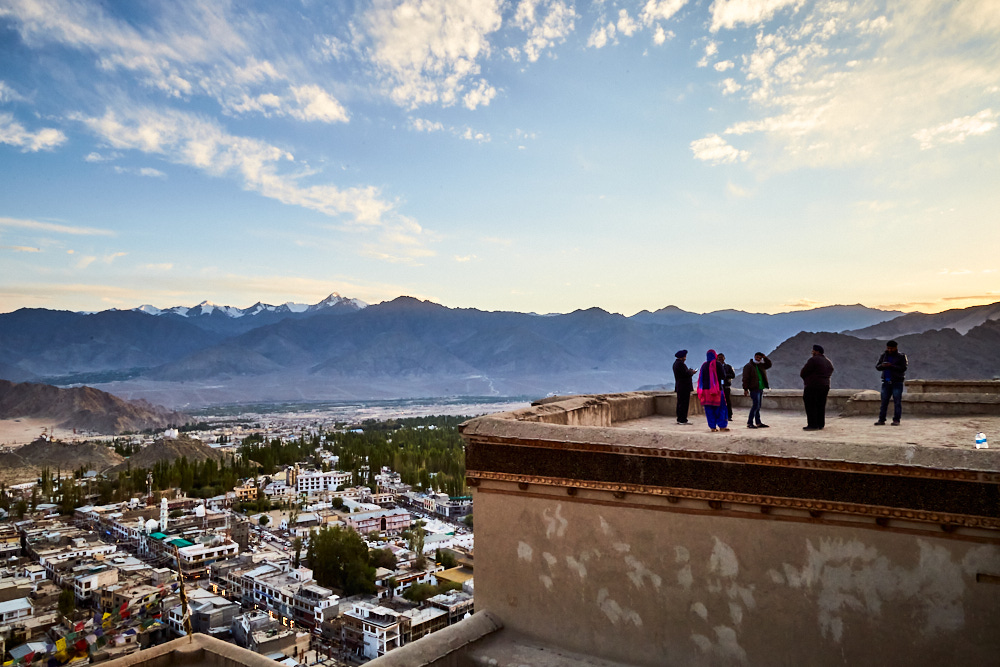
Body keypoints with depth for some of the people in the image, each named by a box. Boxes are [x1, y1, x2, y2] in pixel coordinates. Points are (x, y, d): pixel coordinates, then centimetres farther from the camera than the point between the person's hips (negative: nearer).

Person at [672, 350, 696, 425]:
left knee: (680, 403, 14)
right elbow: (686, 373, -22)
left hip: (679, 386, 11)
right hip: (684, 387, -11)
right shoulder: (680, 364, -17)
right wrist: (692, 371, -4)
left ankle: (679, 419, 18)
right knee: (684, 403, -8)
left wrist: (690, 371, 11)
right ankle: (683, 420, -7)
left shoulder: (676, 363, 15)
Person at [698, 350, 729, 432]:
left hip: (706, 388, 4)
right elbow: (723, 375, -5)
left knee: (709, 409, 6)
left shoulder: (704, 365, 6)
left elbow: (701, 378, 9)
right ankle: (722, 426, 2)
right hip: (716, 388, -4)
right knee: (720, 407, 4)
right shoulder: (717, 364, -6)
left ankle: (712, 427, 4)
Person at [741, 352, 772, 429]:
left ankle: (758, 423, 17)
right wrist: (745, 389, -17)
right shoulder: (748, 366, -8)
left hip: (760, 388, 8)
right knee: (755, 405, -13)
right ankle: (749, 423, -9)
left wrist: (765, 358, 9)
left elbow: (769, 364, 27)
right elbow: (745, 378, -12)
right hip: (754, 389, -8)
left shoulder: (761, 365, 15)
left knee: (758, 406, 12)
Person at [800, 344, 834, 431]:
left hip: (813, 387, -8)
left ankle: (813, 425, -6)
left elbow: (802, 373, -11)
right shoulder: (828, 362, 15)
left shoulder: (813, 360, -12)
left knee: (810, 406, -5)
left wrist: (806, 378, 11)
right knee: (820, 406, 10)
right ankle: (820, 424, 11)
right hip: (825, 386, 9)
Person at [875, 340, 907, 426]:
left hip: (897, 382, -3)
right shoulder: (884, 355, 11)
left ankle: (896, 420, 1)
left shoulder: (901, 356, 0)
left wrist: (891, 366, -20)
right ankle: (881, 420, 1)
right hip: (886, 382, 4)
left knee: (897, 402, -3)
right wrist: (882, 365, -14)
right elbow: (877, 367, 8)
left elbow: (903, 368, -10)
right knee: (884, 402, 1)